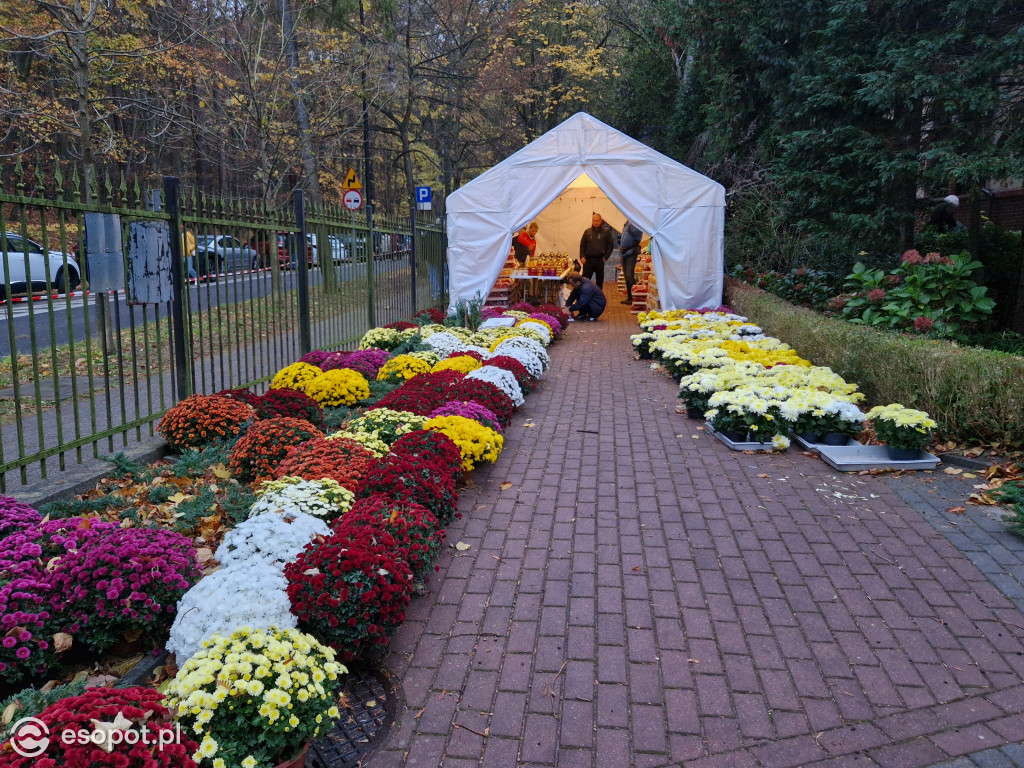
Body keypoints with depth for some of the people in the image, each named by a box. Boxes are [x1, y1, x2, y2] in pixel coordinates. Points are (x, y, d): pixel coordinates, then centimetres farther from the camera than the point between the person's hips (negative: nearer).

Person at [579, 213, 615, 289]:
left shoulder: (606, 231, 2)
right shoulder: (587, 231, 6)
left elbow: (611, 245, 4)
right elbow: (582, 245, 10)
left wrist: (605, 257, -5)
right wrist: (582, 256, -3)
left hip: (600, 260, -1)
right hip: (588, 259, 1)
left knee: (599, 280, 7)